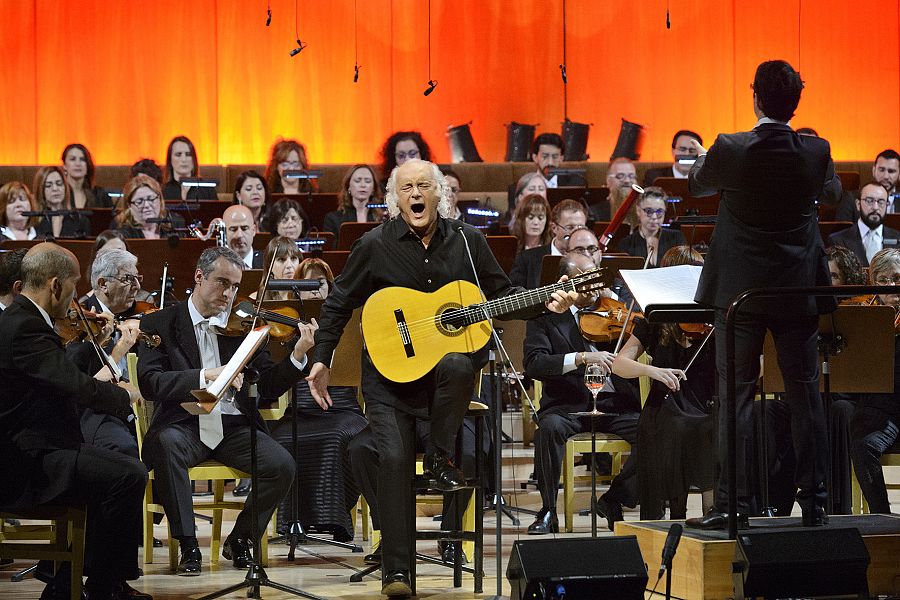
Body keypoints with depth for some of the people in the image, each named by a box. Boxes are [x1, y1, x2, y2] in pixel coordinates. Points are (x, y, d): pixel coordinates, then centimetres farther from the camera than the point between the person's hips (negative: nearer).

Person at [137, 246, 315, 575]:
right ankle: (188, 545, -23)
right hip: (185, 424, -3)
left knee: (282, 465, -22)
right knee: (166, 444, -37)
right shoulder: (160, 324, 2)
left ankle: (240, 539, 3)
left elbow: (268, 387, 7)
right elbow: (150, 383, -14)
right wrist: (206, 376, -25)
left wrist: (298, 355, -11)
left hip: (234, 426, 3)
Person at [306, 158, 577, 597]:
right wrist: (321, 360, 2)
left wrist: (544, 303, -5)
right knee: (393, 457, -16)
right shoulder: (375, 245, -2)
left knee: (457, 366, -37)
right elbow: (339, 303, 6)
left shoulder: (468, 241, 4)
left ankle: (441, 458, -11)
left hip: (453, 354, 1)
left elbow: (502, 295, 12)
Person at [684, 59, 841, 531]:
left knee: (737, 397, 1)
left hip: (742, 292, -2)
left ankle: (734, 503, -2)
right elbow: (832, 193, 16)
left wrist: (705, 157, 30)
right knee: (804, 396, 8)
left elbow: (696, 185, 8)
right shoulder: (816, 152, -7)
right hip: (799, 291, 2)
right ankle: (814, 502, 11)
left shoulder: (730, 150, -14)